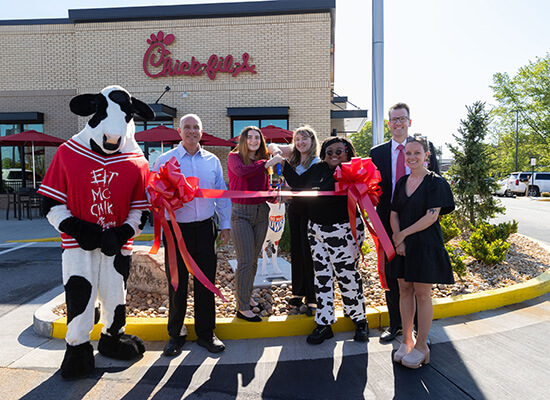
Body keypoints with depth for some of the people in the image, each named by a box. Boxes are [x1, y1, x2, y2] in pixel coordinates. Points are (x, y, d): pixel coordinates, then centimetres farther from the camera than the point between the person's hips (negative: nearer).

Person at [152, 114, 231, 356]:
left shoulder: (212, 161, 9)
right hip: (177, 229, -2)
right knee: (177, 283, 6)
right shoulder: (165, 160, 2)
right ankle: (176, 334, 25)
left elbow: (221, 195, 13)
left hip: (205, 228, 2)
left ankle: (205, 333, 23)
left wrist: (225, 225, 10)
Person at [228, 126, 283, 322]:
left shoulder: (262, 161, 12)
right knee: (245, 261, -5)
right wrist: (267, 164, -23)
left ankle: (245, 295, 30)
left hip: (261, 212, 6)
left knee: (254, 260, 12)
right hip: (241, 213, -5)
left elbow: (266, 190, 14)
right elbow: (241, 171, -26)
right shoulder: (234, 157, -3)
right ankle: (242, 308, 5)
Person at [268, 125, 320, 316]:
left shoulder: (316, 162, -12)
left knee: (309, 252, -4)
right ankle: (299, 291, 27)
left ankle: (312, 298, 6)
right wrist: (276, 150, -9)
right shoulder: (293, 154, 6)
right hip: (293, 208, 6)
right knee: (296, 251, 13)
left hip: (309, 209, -6)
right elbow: (271, 147, 13)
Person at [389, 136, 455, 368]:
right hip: (403, 244, 5)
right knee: (405, 290, 9)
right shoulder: (401, 183, 10)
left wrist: (403, 234, -13)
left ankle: (421, 345, 14)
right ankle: (406, 341, 22)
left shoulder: (435, 182, -6)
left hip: (425, 244, -5)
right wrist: (398, 240, -9)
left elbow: (431, 216, -14)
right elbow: (394, 214, 6)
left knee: (422, 294, 1)